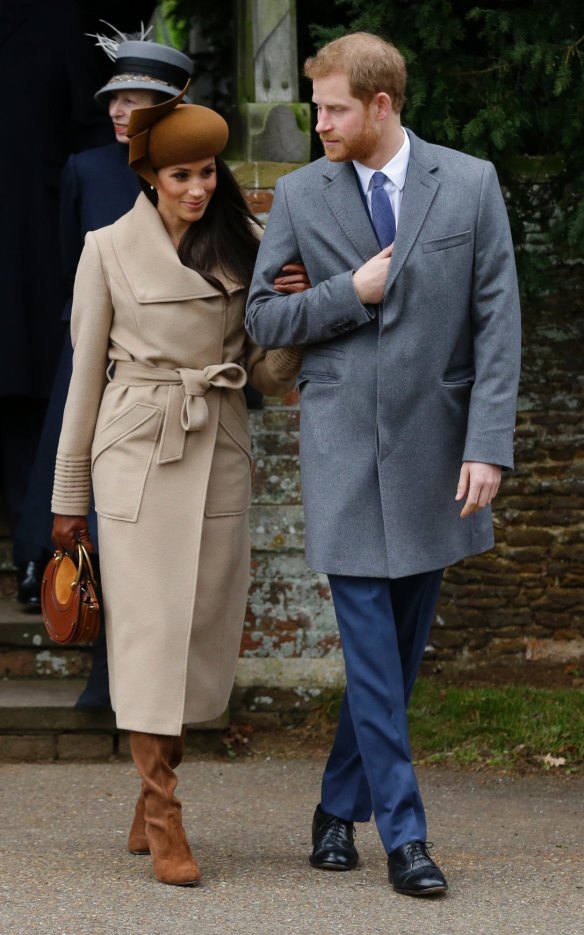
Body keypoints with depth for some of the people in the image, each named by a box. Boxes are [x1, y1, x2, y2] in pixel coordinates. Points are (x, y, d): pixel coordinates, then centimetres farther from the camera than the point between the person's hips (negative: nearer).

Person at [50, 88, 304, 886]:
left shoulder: (243, 249, 8)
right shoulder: (110, 250, 1)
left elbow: (269, 371, 9)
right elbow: (86, 371, 3)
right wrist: (68, 495, 3)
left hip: (220, 453, 3)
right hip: (137, 452, -3)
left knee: (205, 629, 4)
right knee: (149, 626, -7)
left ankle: (150, 805, 19)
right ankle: (164, 822, -4)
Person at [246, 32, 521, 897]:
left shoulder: (470, 185, 0)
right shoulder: (301, 195, 3)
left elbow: (497, 323, -2)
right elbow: (262, 318, 6)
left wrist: (489, 445, -10)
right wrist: (352, 294, -10)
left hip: (433, 448, 1)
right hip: (344, 448, -1)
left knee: (401, 646, 8)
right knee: (370, 647, -5)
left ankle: (341, 808, 24)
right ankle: (403, 834, -1)